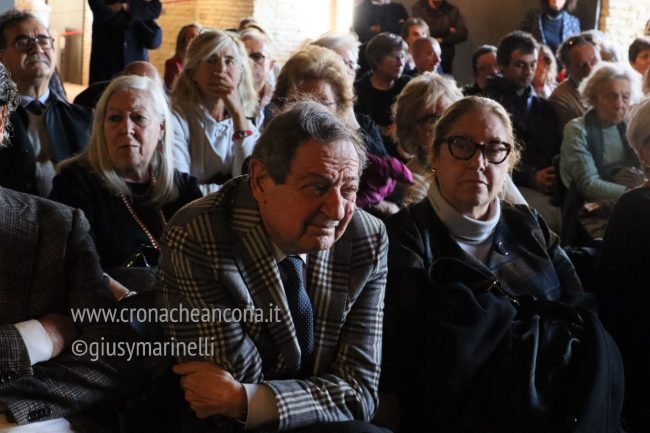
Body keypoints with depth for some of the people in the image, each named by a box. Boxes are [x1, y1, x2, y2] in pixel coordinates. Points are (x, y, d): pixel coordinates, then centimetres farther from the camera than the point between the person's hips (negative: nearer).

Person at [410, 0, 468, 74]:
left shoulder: (452, 10, 7)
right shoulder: (418, 8, -1)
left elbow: (463, 33, -2)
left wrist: (442, 40, -13)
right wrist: (448, 30, -3)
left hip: (446, 59, 2)